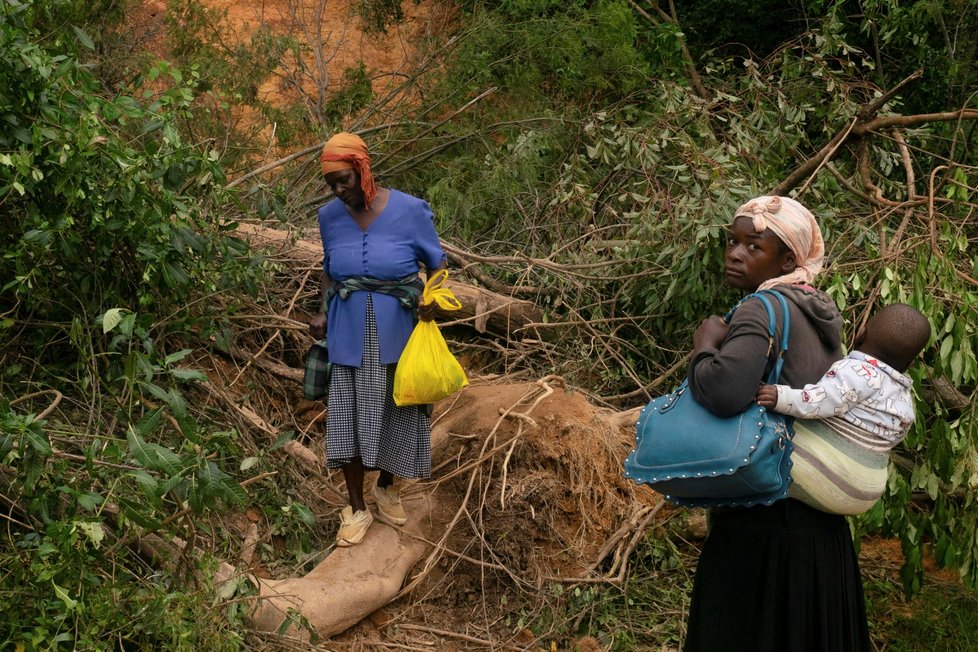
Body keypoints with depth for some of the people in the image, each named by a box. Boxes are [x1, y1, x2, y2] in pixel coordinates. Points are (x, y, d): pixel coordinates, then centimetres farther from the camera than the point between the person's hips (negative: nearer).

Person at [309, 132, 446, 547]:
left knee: (396, 412, 11)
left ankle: (387, 486, 36)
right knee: (347, 416, 1)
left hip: (398, 336, -2)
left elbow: (436, 264, -1)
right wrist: (323, 311, -1)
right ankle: (357, 509, 16)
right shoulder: (330, 216, -3)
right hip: (349, 336, 2)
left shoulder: (409, 211, -12)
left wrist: (430, 297, -21)